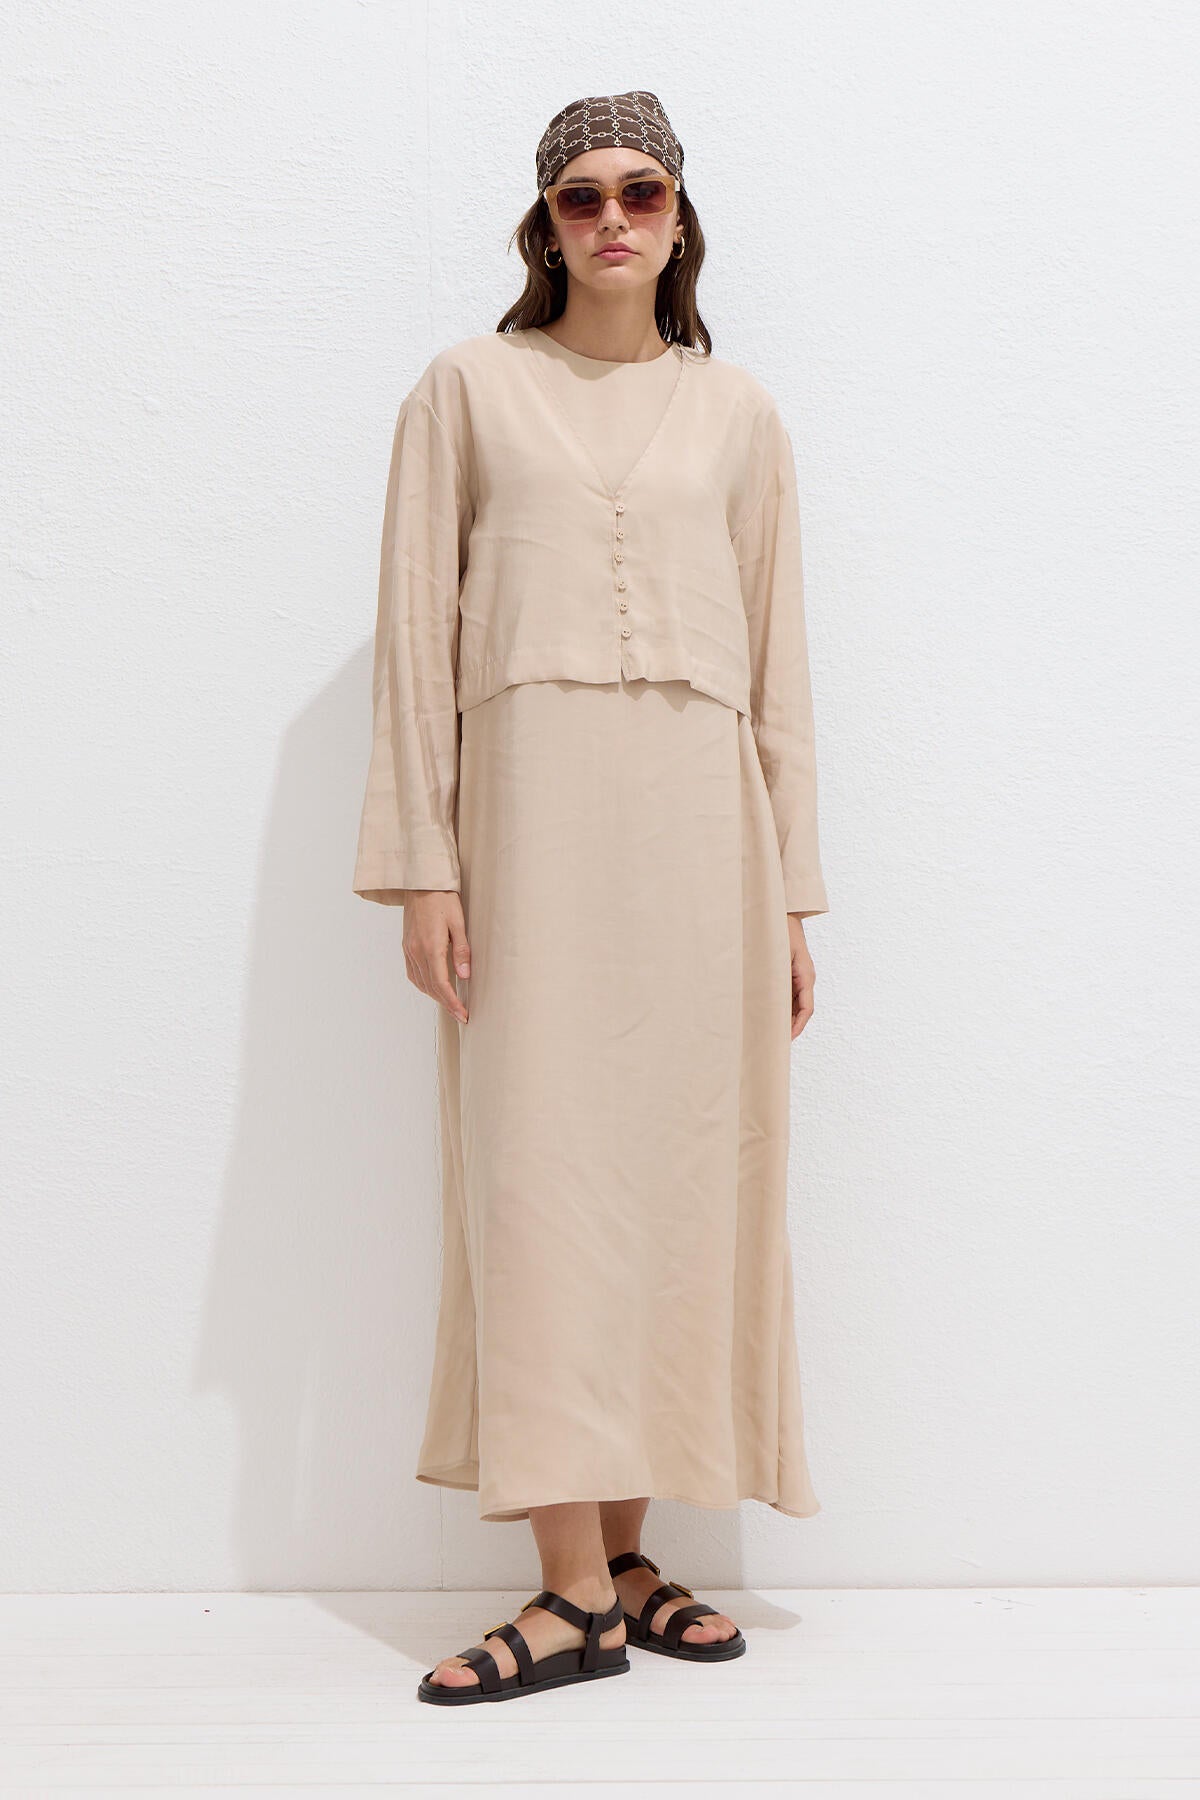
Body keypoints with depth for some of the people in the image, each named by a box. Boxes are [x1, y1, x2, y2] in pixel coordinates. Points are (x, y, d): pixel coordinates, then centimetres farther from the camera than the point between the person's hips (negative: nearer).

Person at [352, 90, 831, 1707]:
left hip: (697, 808, 2)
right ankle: (578, 1587, -2)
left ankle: (626, 1554, 12)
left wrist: (794, 892, 8)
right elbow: (417, 634, 4)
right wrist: (422, 864, -5)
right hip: (531, 800, -2)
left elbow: (779, 660, 13)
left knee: (681, 1166, 1)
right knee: (542, 1165, -6)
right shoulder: (468, 390, 10)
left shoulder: (737, 413, 15)